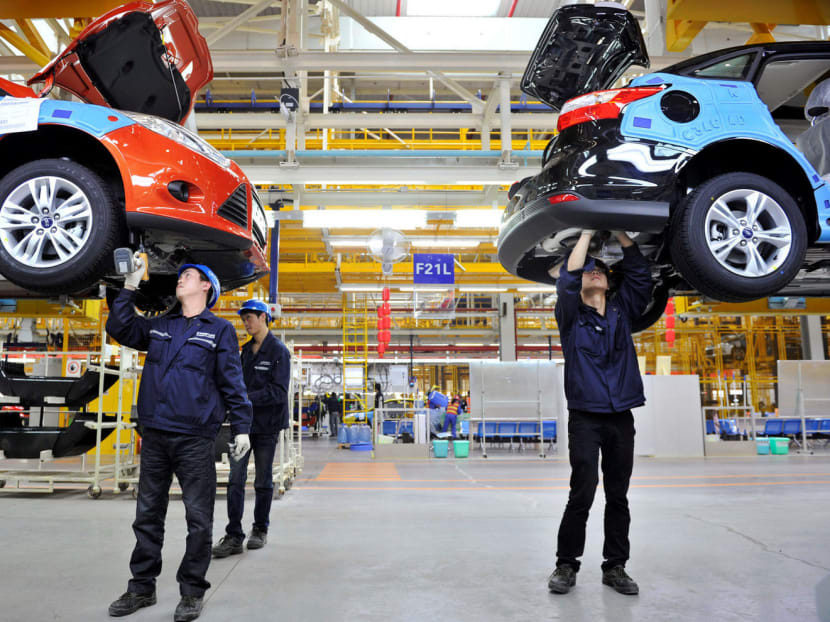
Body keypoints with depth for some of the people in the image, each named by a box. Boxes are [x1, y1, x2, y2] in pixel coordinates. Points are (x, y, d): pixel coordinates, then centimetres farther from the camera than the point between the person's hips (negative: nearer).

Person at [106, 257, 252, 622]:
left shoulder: (220, 330, 2)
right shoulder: (159, 326, 17)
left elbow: (232, 383, -1)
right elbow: (119, 329, 14)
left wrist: (241, 427, -7)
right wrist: (130, 285, 10)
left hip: (194, 439, -5)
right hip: (153, 436, 5)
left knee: (198, 519, 2)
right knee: (147, 515, 13)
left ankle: (192, 592, 15)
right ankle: (142, 588, 27)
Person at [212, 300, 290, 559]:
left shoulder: (278, 350, -8)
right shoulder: (246, 350, 12)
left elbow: (279, 391, -16)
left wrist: (249, 398, -24)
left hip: (267, 424, -5)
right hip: (243, 422, 5)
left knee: (263, 481, 8)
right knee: (236, 479, -2)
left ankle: (260, 530, 24)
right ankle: (234, 536, 3)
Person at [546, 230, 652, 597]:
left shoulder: (623, 311, 14)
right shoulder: (571, 315, 5)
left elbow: (639, 273, 6)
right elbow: (567, 279, -11)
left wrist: (618, 232, 2)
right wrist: (588, 232, -5)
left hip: (622, 418, 4)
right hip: (585, 418, -3)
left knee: (618, 497, 9)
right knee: (582, 495, -6)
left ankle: (615, 567, 21)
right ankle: (566, 565, 9)